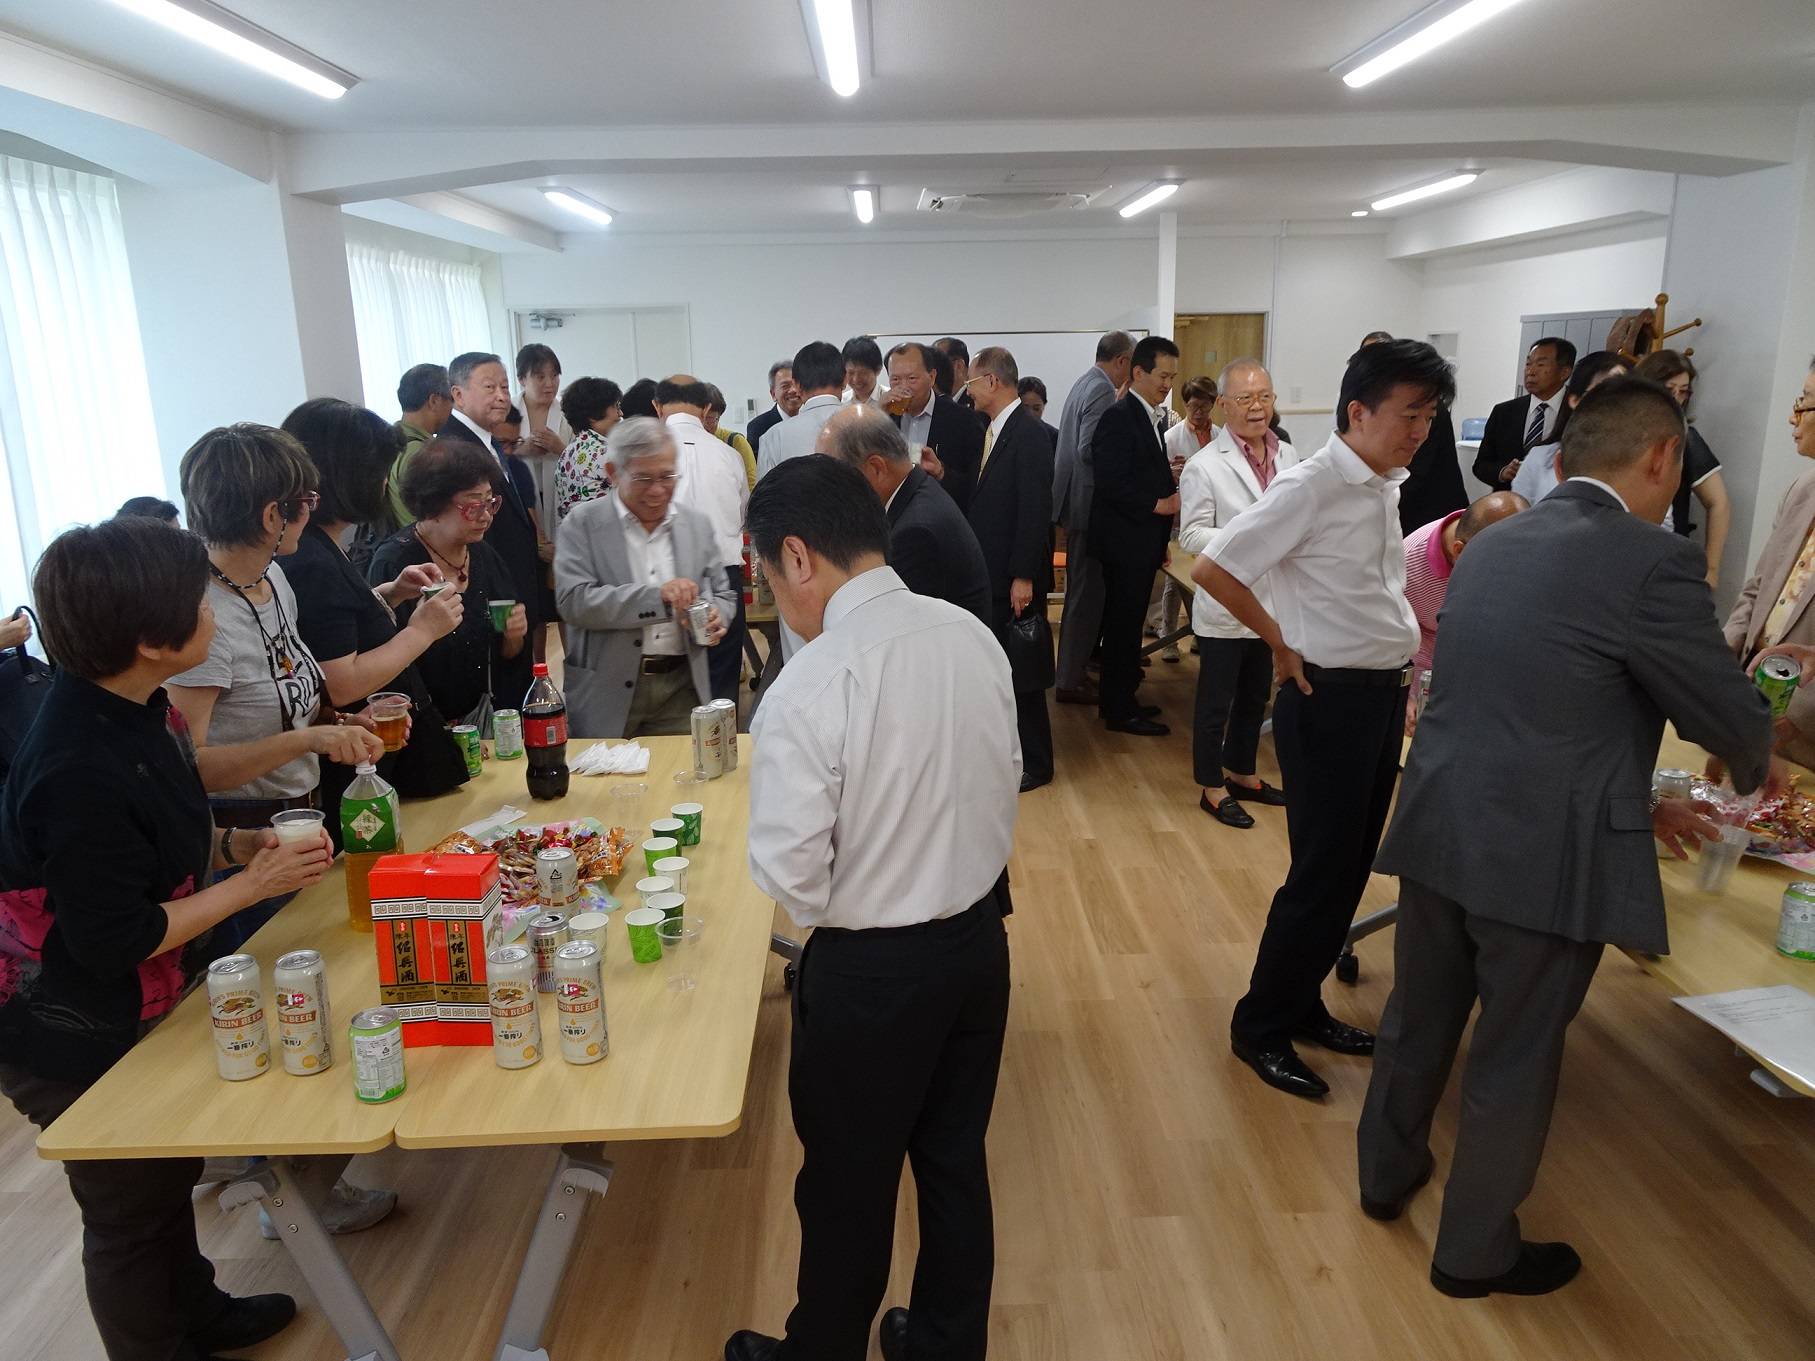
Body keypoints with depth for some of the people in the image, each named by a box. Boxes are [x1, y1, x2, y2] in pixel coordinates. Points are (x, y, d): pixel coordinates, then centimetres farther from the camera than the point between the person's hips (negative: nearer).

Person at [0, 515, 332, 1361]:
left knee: (169, 1174, 28)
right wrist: (256, 883, -23)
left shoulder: (133, 710, -6)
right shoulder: (80, 770, -34)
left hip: (146, 1013, 9)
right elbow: (116, 941, -28)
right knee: (130, 1213, 15)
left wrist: (235, 842, -5)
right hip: (82, 1046, -9)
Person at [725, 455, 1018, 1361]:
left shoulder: (809, 689, -25)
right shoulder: (974, 638, -7)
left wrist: (833, 907, 1)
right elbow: (1003, 785, 4)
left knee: (847, 1186, 18)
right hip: (979, 938, 6)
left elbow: (790, 876, -20)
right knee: (956, 1160, 24)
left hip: (872, 970, -6)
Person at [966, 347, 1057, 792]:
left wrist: (1023, 576, -20)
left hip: (1013, 577, -8)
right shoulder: (991, 430, 11)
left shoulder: (1028, 433, -15)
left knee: (1021, 671, 2)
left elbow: (1036, 509, -19)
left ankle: (1033, 763, 15)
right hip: (986, 572, 8)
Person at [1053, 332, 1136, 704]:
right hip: (1089, 503, -10)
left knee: (1082, 590, 19)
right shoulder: (1104, 391, -17)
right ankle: (1070, 681, 6)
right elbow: (1089, 450, -25)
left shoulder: (1084, 384, 13)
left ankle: (1071, 669, 30)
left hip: (1075, 502, 10)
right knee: (1087, 593, -2)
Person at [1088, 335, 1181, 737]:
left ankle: (1119, 698, 27)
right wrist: (1159, 505, -18)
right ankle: (1120, 711, 8)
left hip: (1143, 541, 9)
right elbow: (1111, 482, -22)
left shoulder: (1151, 417, 14)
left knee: (1127, 622, 16)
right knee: (1124, 623, -1)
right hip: (1124, 541, -9)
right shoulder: (1118, 418, -15)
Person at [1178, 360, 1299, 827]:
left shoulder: (1288, 456, 4)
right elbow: (1191, 534, -14)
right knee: (1216, 700, 7)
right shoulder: (1205, 465, -13)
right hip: (1226, 603, -6)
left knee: (1255, 696, 20)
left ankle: (1242, 773, 38)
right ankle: (1212, 788, 22)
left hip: (1273, 600, 6)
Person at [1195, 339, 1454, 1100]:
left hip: (1385, 694, 9)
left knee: (1350, 868, 16)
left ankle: (1302, 1005, 31)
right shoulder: (1311, 487, -17)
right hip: (1330, 699, -8)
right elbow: (1212, 568, -22)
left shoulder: (1385, 487, 9)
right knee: (1322, 874, -1)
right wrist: (1281, 644, -13)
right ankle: (1260, 1027, 15)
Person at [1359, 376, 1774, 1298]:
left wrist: (1627, 798, 22)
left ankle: (1386, 1174, 44)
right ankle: (1475, 1252, 32)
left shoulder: (1494, 545, 8)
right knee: (1514, 1060, 12)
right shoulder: (1653, 565, -15)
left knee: (1417, 1020, 23)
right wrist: (1751, 769, 19)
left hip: (1439, 828, 7)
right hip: (1543, 855, -6)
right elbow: (1736, 722, -5)